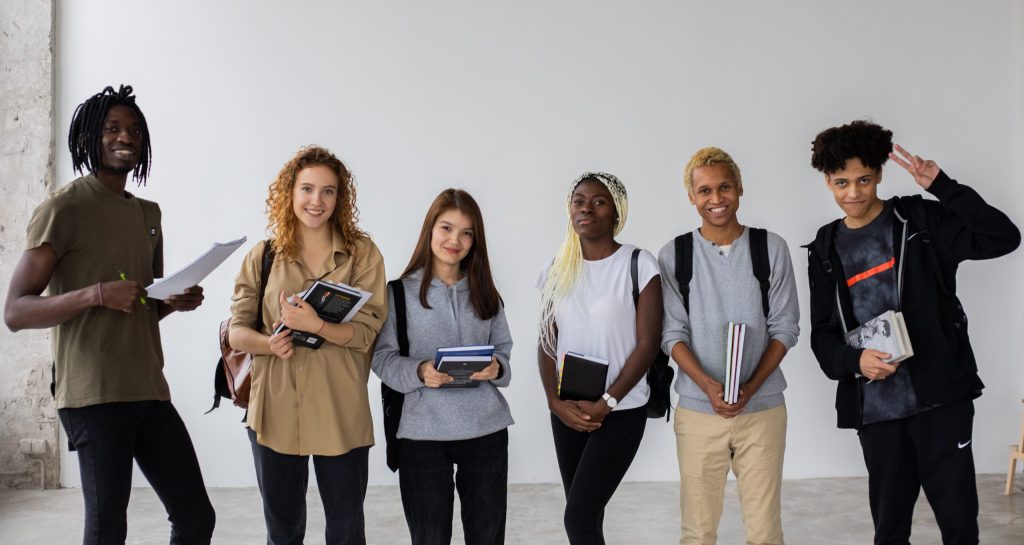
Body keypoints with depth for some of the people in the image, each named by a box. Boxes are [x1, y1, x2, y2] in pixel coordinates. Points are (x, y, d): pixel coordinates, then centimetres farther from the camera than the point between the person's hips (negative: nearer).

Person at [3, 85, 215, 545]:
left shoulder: (149, 214, 17)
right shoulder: (63, 208, -5)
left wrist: (175, 301, 3)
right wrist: (97, 293, -24)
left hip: (150, 391, 7)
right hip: (93, 395, -7)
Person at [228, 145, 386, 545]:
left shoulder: (363, 254, -2)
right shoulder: (262, 257, 5)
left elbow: (365, 332, -9)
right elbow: (236, 332, 3)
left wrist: (314, 325, -26)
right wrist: (269, 343, -19)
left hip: (340, 413, -2)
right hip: (275, 409, 2)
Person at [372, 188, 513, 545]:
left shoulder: (485, 292, 10)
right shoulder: (401, 291, -1)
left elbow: (503, 348, 13)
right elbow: (382, 356, -2)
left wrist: (496, 368, -10)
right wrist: (419, 372, -20)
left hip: (486, 429, 3)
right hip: (423, 432, -3)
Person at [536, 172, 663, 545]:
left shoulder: (638, 264, -7)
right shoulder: (557, 271, 7)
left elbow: (647, 344, -10)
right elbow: (546, 344, 7)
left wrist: (606, 403, -15)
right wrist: (556, 402, -7)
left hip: (621, 412, -5)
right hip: (568, 413, 5)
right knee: (586, 514, 11)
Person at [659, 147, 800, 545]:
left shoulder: (771, 248, 2)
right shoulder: (673, 255, 1)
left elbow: (785, 328, 1)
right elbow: (672, 333, -1)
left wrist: (751, 387, -11)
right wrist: (708, 385, -17)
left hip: (762, 407, 0)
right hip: (698, 409, 0)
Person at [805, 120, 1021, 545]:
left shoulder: (920, 220, 0)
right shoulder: (826, 250, 9)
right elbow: (821, 334, 8)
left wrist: (942, 186, -17)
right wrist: (854, 361, -13)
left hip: (940, 393, -3)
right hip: (874, 404, 3)